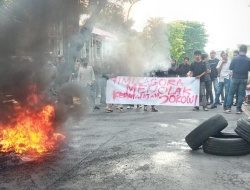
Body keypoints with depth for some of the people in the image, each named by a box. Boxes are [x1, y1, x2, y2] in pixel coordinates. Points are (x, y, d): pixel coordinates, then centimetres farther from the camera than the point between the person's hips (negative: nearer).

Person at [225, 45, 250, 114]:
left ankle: (228, 107, 5)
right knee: (241, 94, 6)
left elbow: (230, 68, -6)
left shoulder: (235, 58, -10)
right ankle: (238, 109, 7)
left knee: (231, 93, 8)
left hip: (235, 78, -1)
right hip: (244, 79, 1)